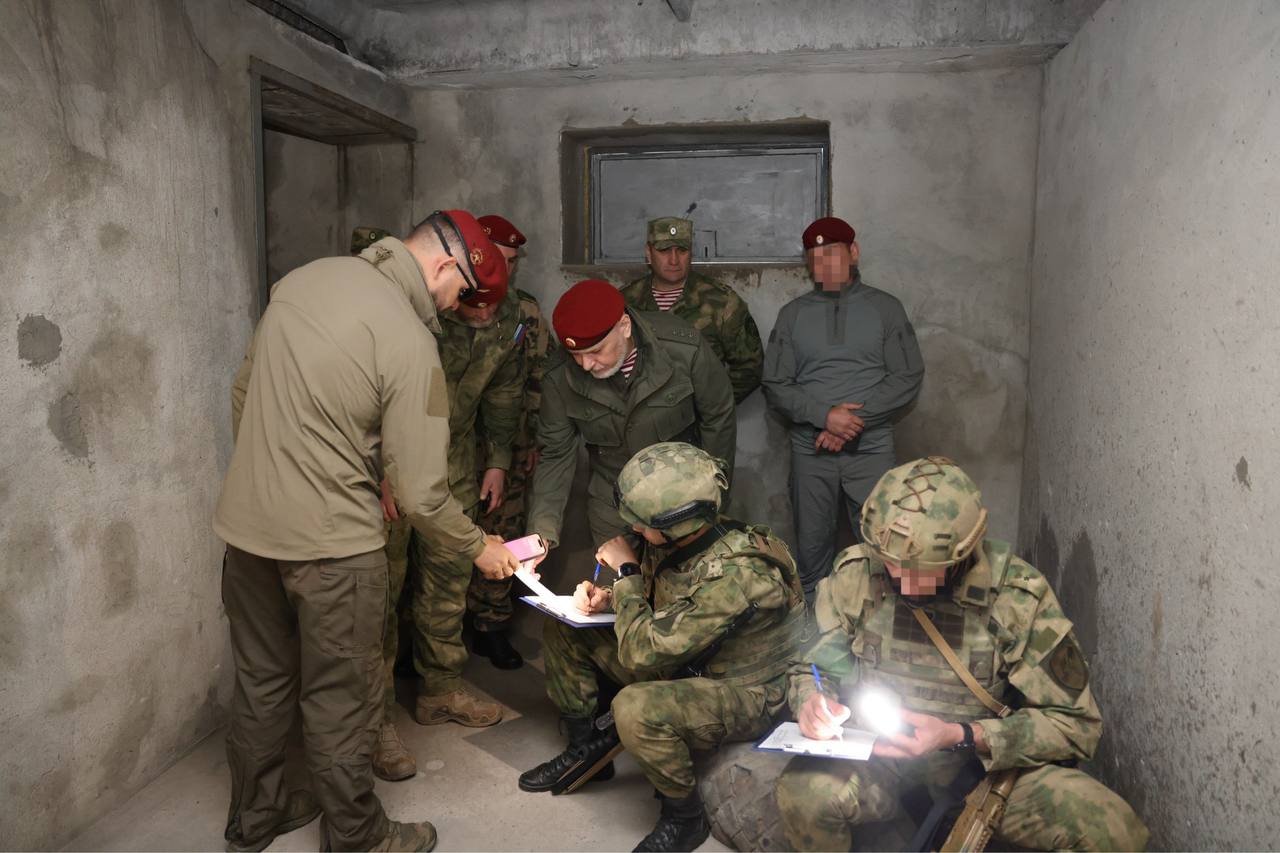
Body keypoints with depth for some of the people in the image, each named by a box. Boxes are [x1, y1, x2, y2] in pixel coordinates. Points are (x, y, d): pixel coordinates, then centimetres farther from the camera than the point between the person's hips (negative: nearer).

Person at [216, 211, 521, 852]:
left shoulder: (303, 277, 2)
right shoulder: (409, 342, -20)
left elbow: (242, 393, 12)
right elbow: (420, 492, -17)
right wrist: (479, 548, 0)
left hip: (245, 523, 7)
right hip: (330, 543, -7)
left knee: (262, 682, 22)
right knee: (340, 701, 11)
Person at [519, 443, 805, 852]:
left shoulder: (734, 575, -35)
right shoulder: (677, 538, -12)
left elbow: (641, 653, -33)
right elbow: (653, 600, 10)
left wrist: (626, 571, -23)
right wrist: (610, 598, -10)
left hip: (743, 695, -8)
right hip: (681, 661, 8)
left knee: (635, 709, -36)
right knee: (564, 632, 2)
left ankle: (686, 818, -8)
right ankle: (585, 748, 18)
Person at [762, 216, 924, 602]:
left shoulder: (885, 308, 4)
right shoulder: (792, 313, 7)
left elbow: (908, 378, -2)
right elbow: (776, 386, 2)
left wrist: (855, 420, -13)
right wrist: (825, 415, -15)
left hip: (871, 448, -1)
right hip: (810, 450, 1)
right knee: (811, 545, 9)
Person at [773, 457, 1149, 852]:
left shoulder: (1019, 597, -20)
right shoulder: (855, 576, -14)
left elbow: (1075, 724, -12)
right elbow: (813, 668, 1)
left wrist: (960, 737, -24)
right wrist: (812, 700, -23)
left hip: (990, 757, 1)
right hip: (877, 750, 0)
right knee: (801, 793, -30)